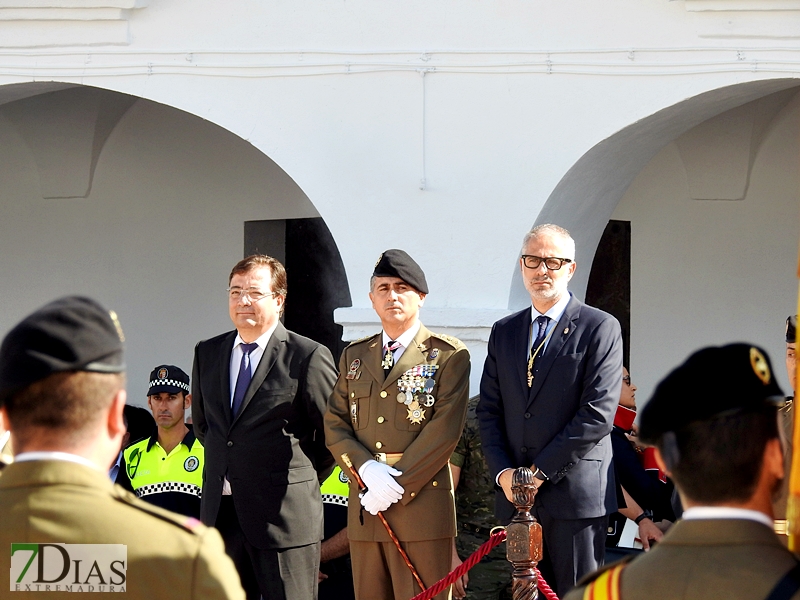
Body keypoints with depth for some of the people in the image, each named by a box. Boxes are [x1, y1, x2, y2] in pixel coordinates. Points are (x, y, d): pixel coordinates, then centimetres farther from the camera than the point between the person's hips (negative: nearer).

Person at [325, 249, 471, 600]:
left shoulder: (448, 355, 2)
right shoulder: (354, 356, 18)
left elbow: (444, 430, -8)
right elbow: (335, 425, 10)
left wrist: (397, 486, -13)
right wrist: (367, 469, -9)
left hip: (422, 506, -5)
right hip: (364, 509, 5)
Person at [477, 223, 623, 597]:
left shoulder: (600, 328, -2)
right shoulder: (504, 332, 16)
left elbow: (598, 414, -10)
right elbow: (489, 411, 14)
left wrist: (541, 471, -12)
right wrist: (502, 472, -3)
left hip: (575, 495, -5)